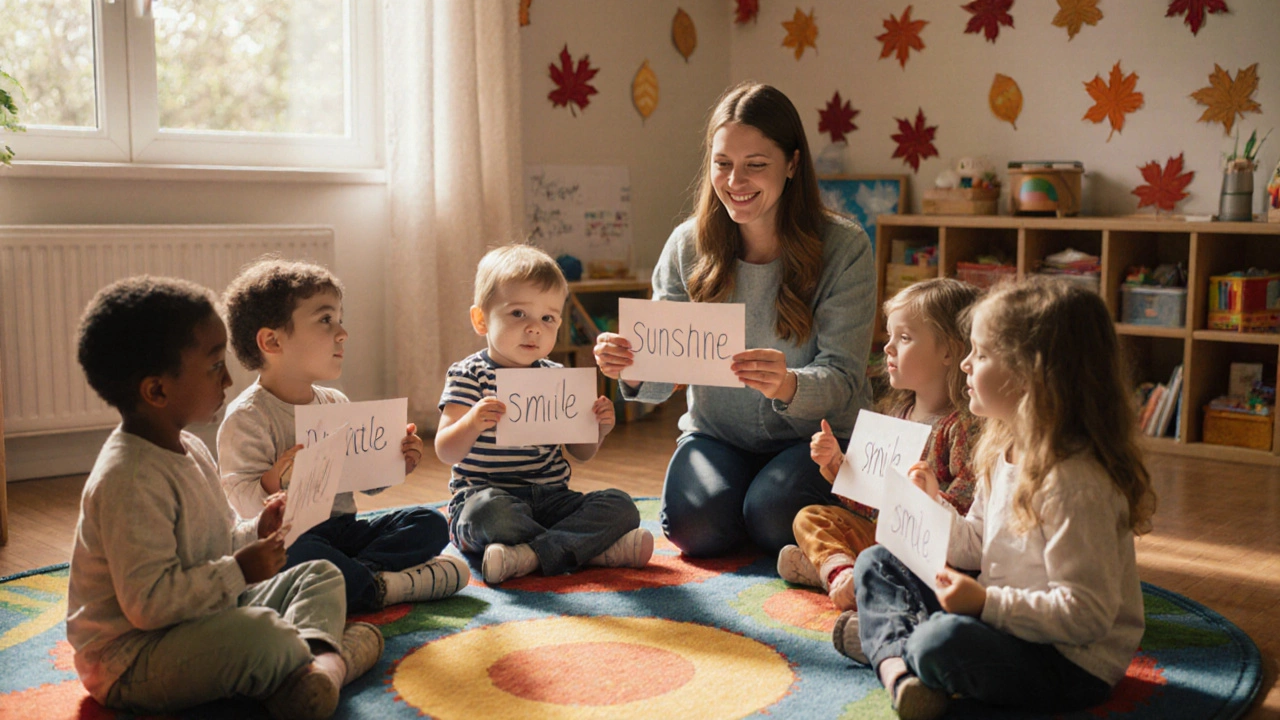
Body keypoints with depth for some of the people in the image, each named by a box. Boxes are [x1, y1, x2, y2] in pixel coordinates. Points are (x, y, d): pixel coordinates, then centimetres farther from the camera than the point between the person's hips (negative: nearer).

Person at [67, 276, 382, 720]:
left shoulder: (190, 449, 8)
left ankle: (315, 656, -17)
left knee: (322, 574, 13)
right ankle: (336, 655, -7)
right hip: (129, 660, -11)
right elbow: (148, 603, -30)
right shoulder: (129, 480, -26)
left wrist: (255, 534, 2)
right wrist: (238, 571, -24)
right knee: (262, 633, -38)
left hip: (206, 614, 11)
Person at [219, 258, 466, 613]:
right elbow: (241, 500, -17)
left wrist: (394, 464, 1)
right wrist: (273, 484, -36)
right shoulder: (246, 417, -10)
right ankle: (388, 587, -28)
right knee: (295, 553, -41)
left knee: (431, 523, -5)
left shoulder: (336, 404, 12)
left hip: (343, 529, 8)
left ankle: (360, 572, -27)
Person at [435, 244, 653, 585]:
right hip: (491, 496, -5)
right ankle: (595, 549, -26)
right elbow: (446, 453, -11)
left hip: (551, 499, 5)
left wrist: (597, 430, -7)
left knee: (621, 506, -16)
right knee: (488, 509, -38)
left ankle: (532, 553, -29)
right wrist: (472, 423, -32)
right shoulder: (469, 376, -2)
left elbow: (580, 452, 15)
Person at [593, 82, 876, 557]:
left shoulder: (844, 249, -13)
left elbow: (841, 379, -18)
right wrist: (631, 370, -30)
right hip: (717, 433, 2)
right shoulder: (688, 246, -5)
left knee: (773, 518, -28)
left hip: (818, 436, -2)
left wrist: (789, 385, -41)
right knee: (697, 524, -24)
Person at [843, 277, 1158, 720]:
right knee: (875, 563, 12)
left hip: (1071, 667, -10)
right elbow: (976, 548, 12)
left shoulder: (1076, 484, -28)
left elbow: (1088, 614, -29)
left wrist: (987, 603, -30)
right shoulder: (1004, 452, 3)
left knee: (943, 643, -37)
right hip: (999, 613, 10)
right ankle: (898, 671, -14)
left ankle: (886, 638, -2)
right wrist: (934, 507, -5)